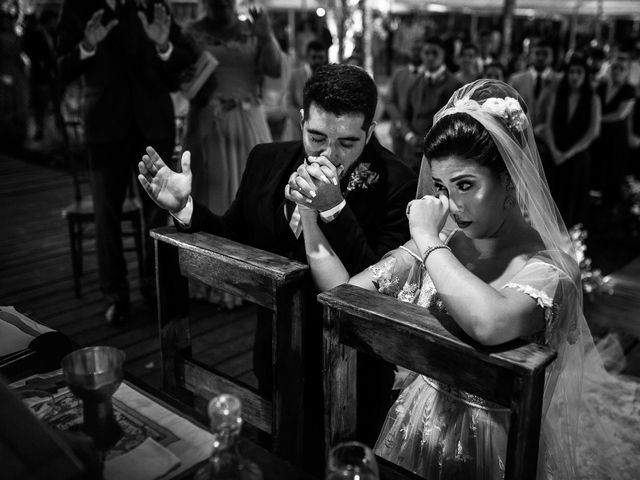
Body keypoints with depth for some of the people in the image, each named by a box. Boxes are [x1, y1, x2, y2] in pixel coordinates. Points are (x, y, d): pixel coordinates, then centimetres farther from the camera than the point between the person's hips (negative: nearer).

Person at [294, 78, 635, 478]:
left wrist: (428, 241, -28)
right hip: (417, 425, 4)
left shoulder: (548, 268, -19)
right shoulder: (439, 243, -4)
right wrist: (310, 213, -12)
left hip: (488, 445, -3)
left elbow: (490, 325, -40)